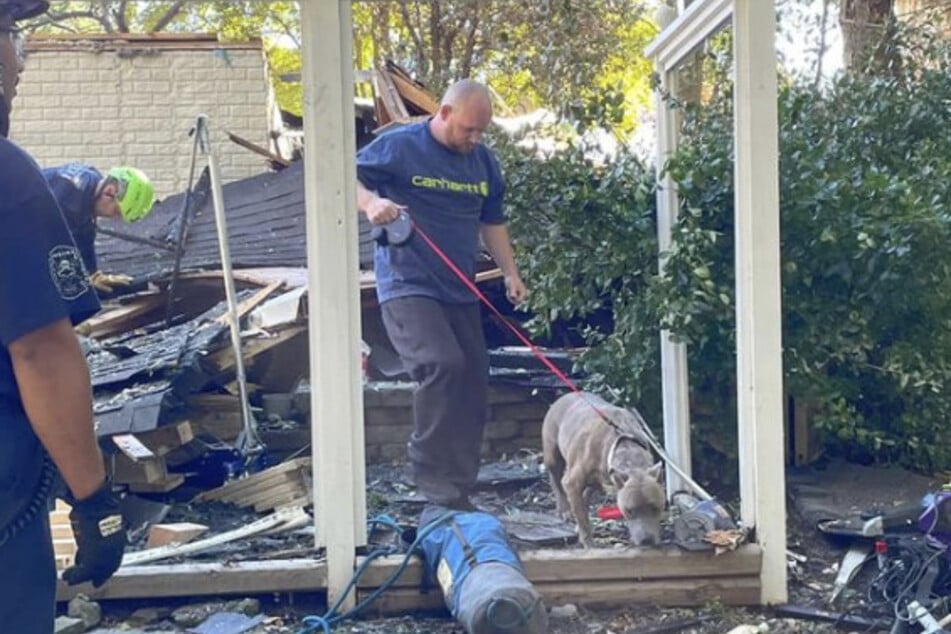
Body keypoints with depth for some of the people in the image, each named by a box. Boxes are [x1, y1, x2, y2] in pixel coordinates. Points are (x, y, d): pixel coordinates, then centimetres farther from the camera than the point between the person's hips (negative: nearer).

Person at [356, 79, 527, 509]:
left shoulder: (484, 162, 13)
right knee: (442, 364, -27)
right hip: (407, 286, -7)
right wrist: (370, 202, -26)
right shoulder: (398, 147, -5)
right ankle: (432, 478, -13)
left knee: (472, 387, 5)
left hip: (460, 293, 7)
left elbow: (492, 222, 22)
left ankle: (458, 493, 18)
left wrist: (510, 272, 12)